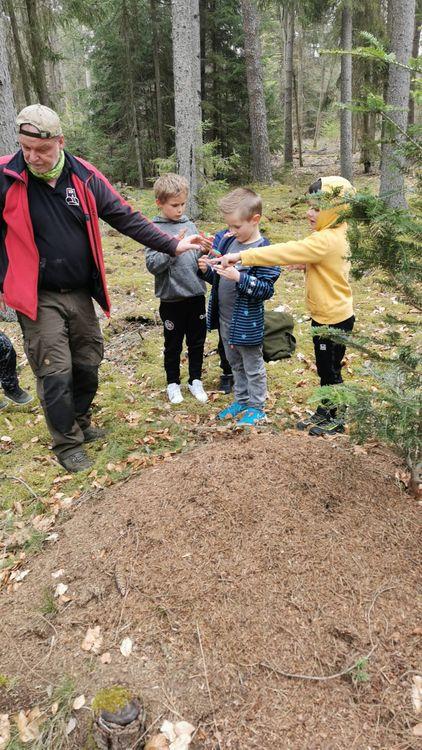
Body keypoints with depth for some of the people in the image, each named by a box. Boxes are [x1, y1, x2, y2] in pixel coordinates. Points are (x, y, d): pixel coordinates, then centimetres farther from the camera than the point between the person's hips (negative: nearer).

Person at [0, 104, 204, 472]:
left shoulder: (84, 176, -3)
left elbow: (126, 217, 1)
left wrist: (172, 245, -1)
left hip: (81, 294, 4)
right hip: (38, 298, -3)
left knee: (88, 364, 13)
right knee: (55, 372, -3)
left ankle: (80, 423, 37)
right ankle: (67, 443, 16)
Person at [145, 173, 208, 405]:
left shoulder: (190, 225, 5)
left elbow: (198, 256, 11)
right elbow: (152, 264, -16)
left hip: (196, 295, 4)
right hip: (171, 299, -4)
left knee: (197, 342, 15)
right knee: (173, 345, 12)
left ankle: (195, 380, 32)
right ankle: (173, 383, 30)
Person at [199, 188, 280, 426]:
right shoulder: (228, 241, 3)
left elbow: (266, 289, -22)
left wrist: (239, 278, -31)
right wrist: (207, 270, -7)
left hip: (247, 323, -7)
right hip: (225, 318, 8)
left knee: (253, 367, 10)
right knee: (236, 364, 22)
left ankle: (257, 407, 26)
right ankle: (241, 400, 39)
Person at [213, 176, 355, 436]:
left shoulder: (325, 241, -25)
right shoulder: (337, 235, 6)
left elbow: (285, 252, -32)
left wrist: (241, 256, -33)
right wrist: (304, 263, -5)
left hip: (334, 319, -10)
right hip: (326, 315, 10)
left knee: (330, 369, 6)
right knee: (325, 368, 19)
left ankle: (334, 419, 23)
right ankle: (324, 412, 33)